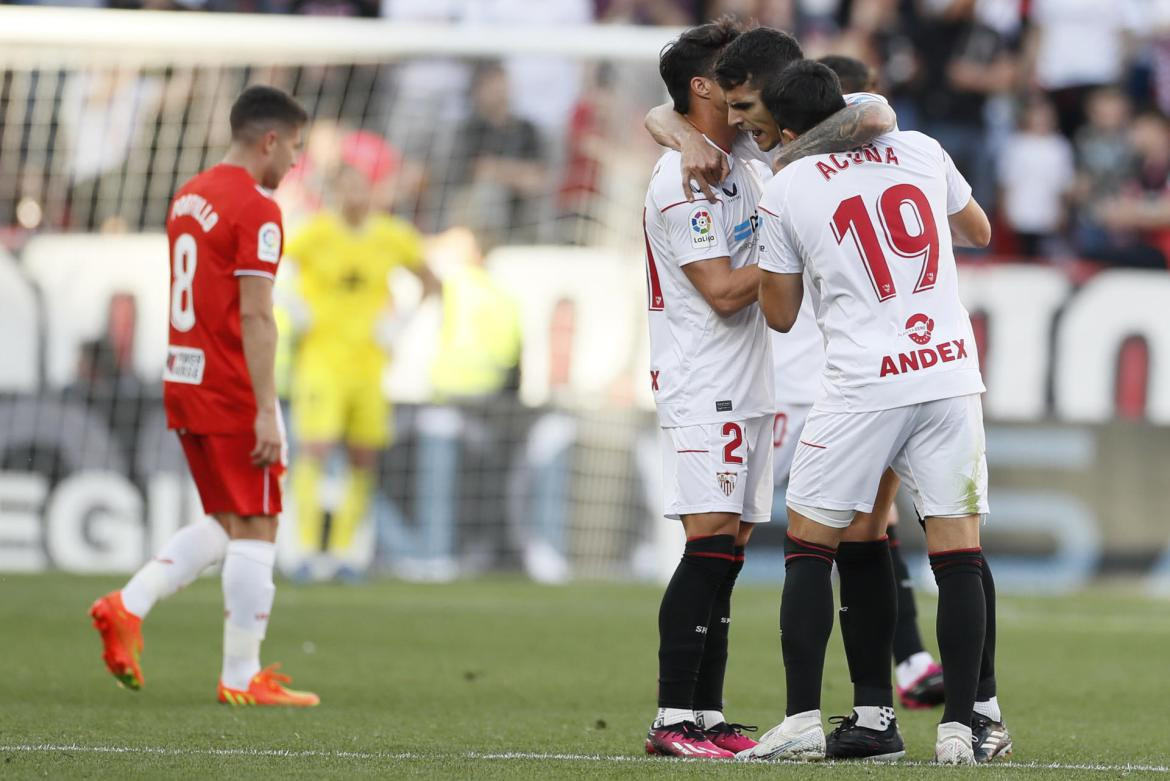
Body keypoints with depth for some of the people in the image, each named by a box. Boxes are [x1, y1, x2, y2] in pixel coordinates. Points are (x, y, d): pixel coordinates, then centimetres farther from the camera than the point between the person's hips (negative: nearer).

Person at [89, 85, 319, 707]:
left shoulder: (188, 196, 13)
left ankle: (128, 606, 1)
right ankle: (242, 677, 2)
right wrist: (266, 411, -19)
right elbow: (255, 316, -19)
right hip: (234, 393, -8)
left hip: (184, 380, 8)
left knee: (226, 526, 16)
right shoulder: (256, 209, -14)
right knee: (254, 530, 0)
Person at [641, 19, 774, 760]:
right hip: (703, 385, -9)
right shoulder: (681, 182, -13)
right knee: (712, 543, -15)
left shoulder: (747, 170, 16)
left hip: (748, 386, 9)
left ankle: (707, 716, 7)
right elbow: (723, 291, -17)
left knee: (730, 549, 6)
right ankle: (673, 719, -16)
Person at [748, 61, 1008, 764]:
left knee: (809, 545, 9)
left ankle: (803, 720, 4)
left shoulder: (785, 192, 0)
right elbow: (980, 232, 26)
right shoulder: (921, 150, 9)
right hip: (952, 372, 3)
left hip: (863, 386, -3)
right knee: (959, 554, 3)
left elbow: (781, 314, 9)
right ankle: (961, 726, 1)